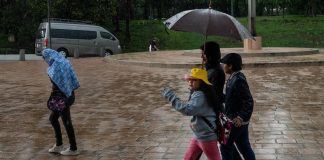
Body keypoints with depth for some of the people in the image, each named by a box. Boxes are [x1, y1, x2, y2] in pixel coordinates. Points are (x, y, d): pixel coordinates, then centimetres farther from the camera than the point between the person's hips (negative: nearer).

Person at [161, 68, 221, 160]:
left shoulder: (200, 95, -25)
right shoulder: (196, 93, 6)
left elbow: (188, 110, -36)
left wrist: (171, 96, -32)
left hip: (206, 136, -10)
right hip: (198, 135, 10)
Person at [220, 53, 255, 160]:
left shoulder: (238, 80, -24)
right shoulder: (234, 77, 6)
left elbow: (249, 101, -26)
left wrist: (241, 117, -25)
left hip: (236, 121, -9)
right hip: (239, 120, 9)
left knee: (226, 146, 5)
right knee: (244, 146, 17)